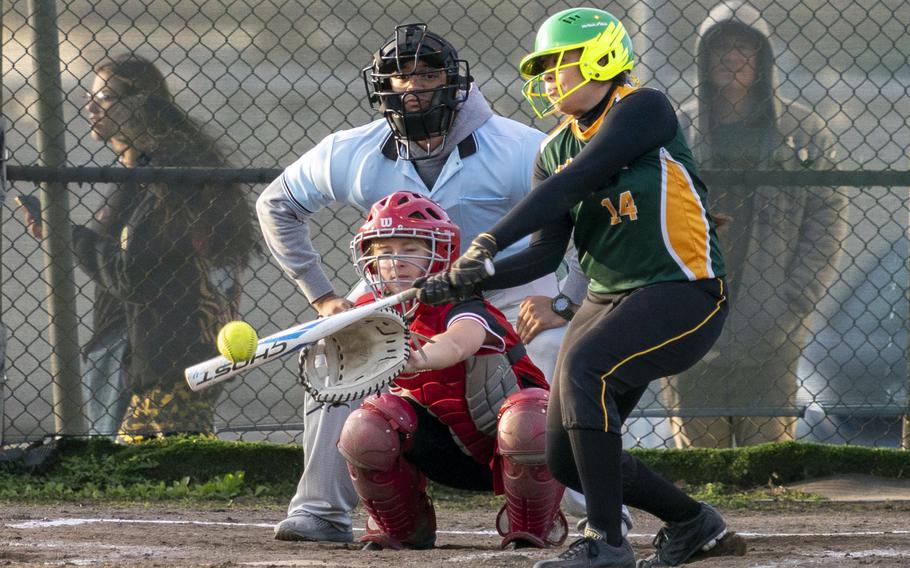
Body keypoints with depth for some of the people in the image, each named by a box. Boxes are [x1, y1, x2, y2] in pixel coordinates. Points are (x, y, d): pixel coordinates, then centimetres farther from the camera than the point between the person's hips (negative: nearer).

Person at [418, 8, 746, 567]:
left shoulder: (642, 110, -11)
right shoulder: (556, 150, 10)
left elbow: (573, 182, -22)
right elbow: (547, 253, 2)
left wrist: (490, 240, -29)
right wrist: (465, 281, -14)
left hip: (684, 291, -8)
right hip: (610, 300, 8)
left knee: (584, 367, -32)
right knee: (567, 458, 2)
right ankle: (692, 522, 24)